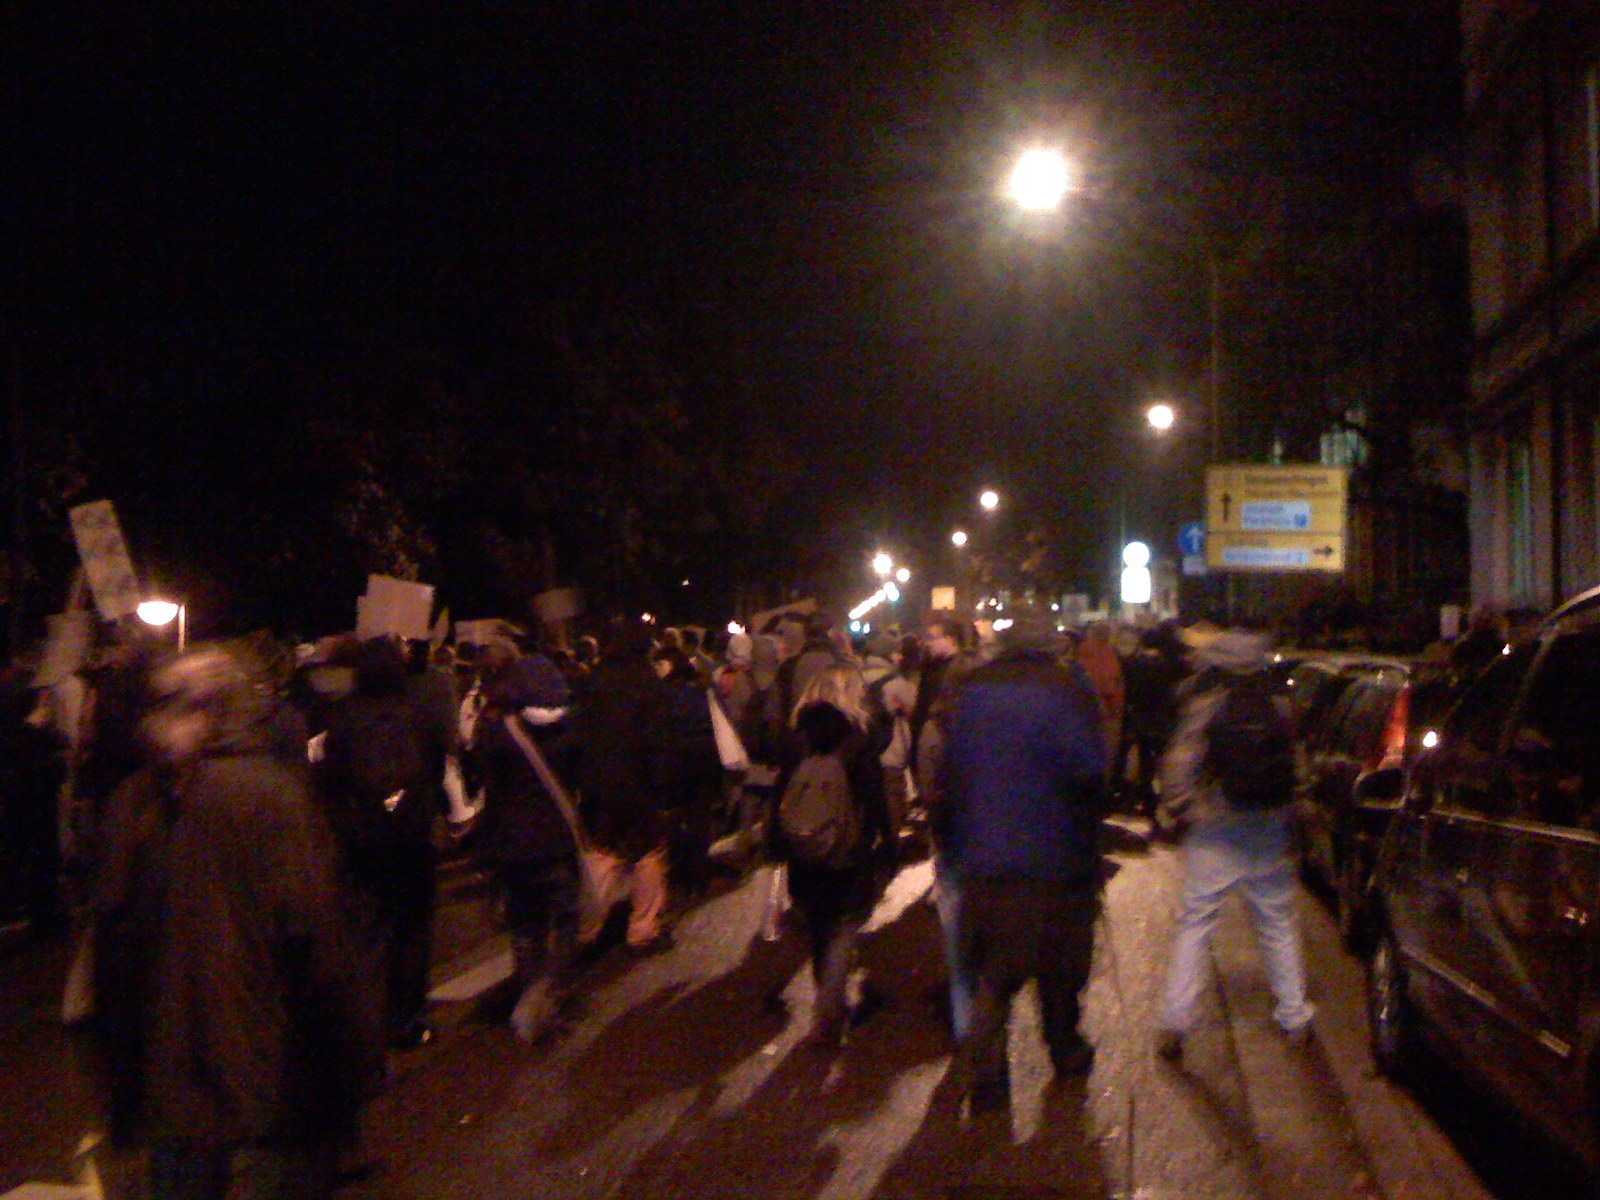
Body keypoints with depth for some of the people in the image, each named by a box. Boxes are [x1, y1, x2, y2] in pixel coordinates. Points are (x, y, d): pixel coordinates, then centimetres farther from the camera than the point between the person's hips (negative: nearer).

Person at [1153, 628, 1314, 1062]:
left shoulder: (1204, 705, -9)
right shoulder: (1277, 707, 3)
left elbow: (1181, 765, -13)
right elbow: (1294, 766, 12)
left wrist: (1171, 814, -3)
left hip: (1214, 833, -3)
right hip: (1270, 831, 4)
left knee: (1194, 923, 3)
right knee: (1278, 923, 17)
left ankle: (1174, 1022, 0)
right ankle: (1295, 1018, 24)